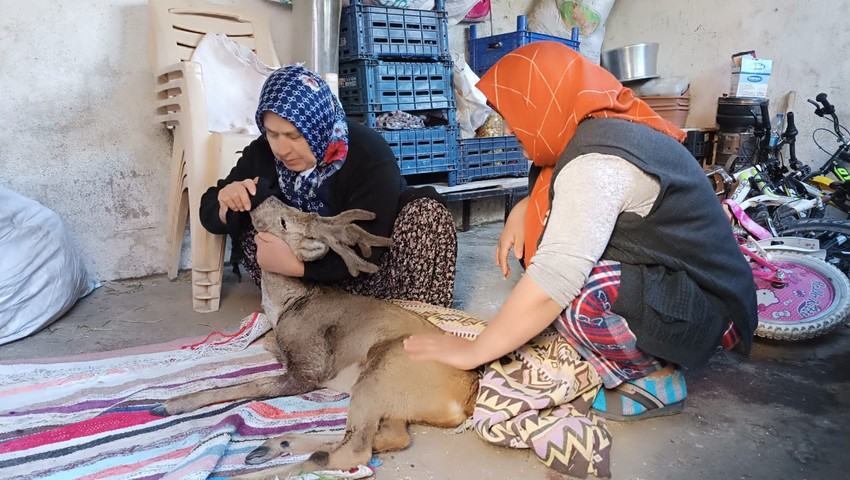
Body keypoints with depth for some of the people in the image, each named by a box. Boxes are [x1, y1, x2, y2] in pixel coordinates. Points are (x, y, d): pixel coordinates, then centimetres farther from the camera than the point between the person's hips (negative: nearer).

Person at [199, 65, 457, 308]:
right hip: (318, 273, 4)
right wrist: (227, 204, -27)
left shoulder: (370, 157, -25)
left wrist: (294, 265, -40)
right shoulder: (263, 152, -10)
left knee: (428, 214, -30)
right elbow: (209, 214, -2)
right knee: (246, 226, -16)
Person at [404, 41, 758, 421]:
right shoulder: (612, 126, 3)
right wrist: (522, 210, 0)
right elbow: (558, 196, 22)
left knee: (572, 292, -33)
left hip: (705, 313, -10)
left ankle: (655, 379, -5)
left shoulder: (597, 162, -26)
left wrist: (473, 351, -20)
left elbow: (550, 287, -31)